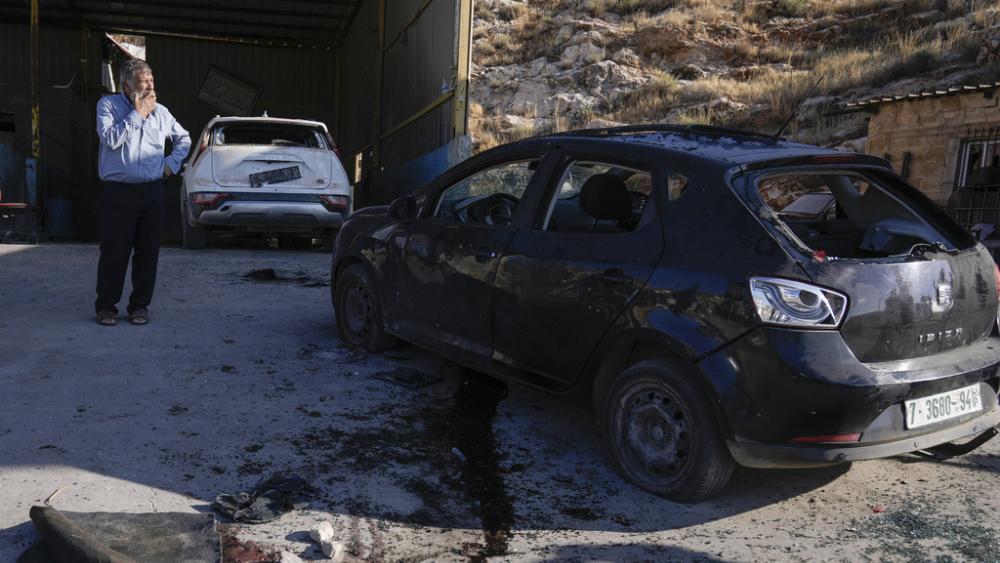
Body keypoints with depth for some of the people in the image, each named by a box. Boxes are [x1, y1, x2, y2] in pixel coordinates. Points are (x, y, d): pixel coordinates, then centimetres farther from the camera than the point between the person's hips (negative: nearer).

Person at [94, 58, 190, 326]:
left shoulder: (160, 111, 10)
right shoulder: (108, 105, 1)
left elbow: (184, 139, 25)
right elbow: (110, 138, -15)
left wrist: (172, 163, 12)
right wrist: (137, 114, -12)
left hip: (152, 191, 3)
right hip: (118, 191, -3)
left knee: (148, 252, 5)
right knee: (114, 252, 0)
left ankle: (140, 305, 16)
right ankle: (106, 306, 12)